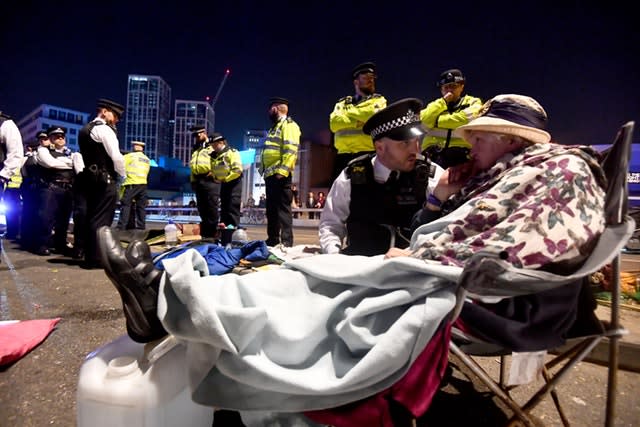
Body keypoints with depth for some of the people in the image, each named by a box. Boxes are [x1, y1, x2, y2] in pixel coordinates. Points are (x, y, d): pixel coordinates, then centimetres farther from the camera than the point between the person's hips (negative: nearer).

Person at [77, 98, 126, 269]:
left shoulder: (85, 129, 19)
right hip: (105, 180, -9)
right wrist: (121, 175, -3)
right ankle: (95, 258, -3)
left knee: (92, 218, 12)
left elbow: (88, 155, 15)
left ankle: (90, 256, 18)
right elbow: (116, 156, -17)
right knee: (101, 219, -6)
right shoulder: (104, 129, -9)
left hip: (91, 178, 9)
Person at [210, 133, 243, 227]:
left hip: (234, 181, -8)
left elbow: (238, 170, -20)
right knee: (223, 205, 10)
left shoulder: (232, 152, -13)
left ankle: (233, 225, -7)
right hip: (223, 183, 8)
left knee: (233, 205, -9)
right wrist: (215, 178, -2)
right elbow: (212, 170, 19)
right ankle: (224, 224, 16)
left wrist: (226, 178, -17)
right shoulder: (214, 156, 11)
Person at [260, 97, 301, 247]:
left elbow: (291, 150, -19)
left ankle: (286, 244, -9)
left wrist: (282, 171, -26)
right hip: (270, 174, 10)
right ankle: (272, 241, 22)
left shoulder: (289, 125, -5)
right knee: (271, 209, 13)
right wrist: (265, 171, 20)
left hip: (280, 175, -10)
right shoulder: (274, 128, 26)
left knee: (283, 209, -10)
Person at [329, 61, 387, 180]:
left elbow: (375, 115, -9)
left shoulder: (379, 100, 14)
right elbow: (334, 123, 0)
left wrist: (349, 111, 2)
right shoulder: (342, 103, 19)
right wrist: (359, 122, -11)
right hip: (344, 155, 2)